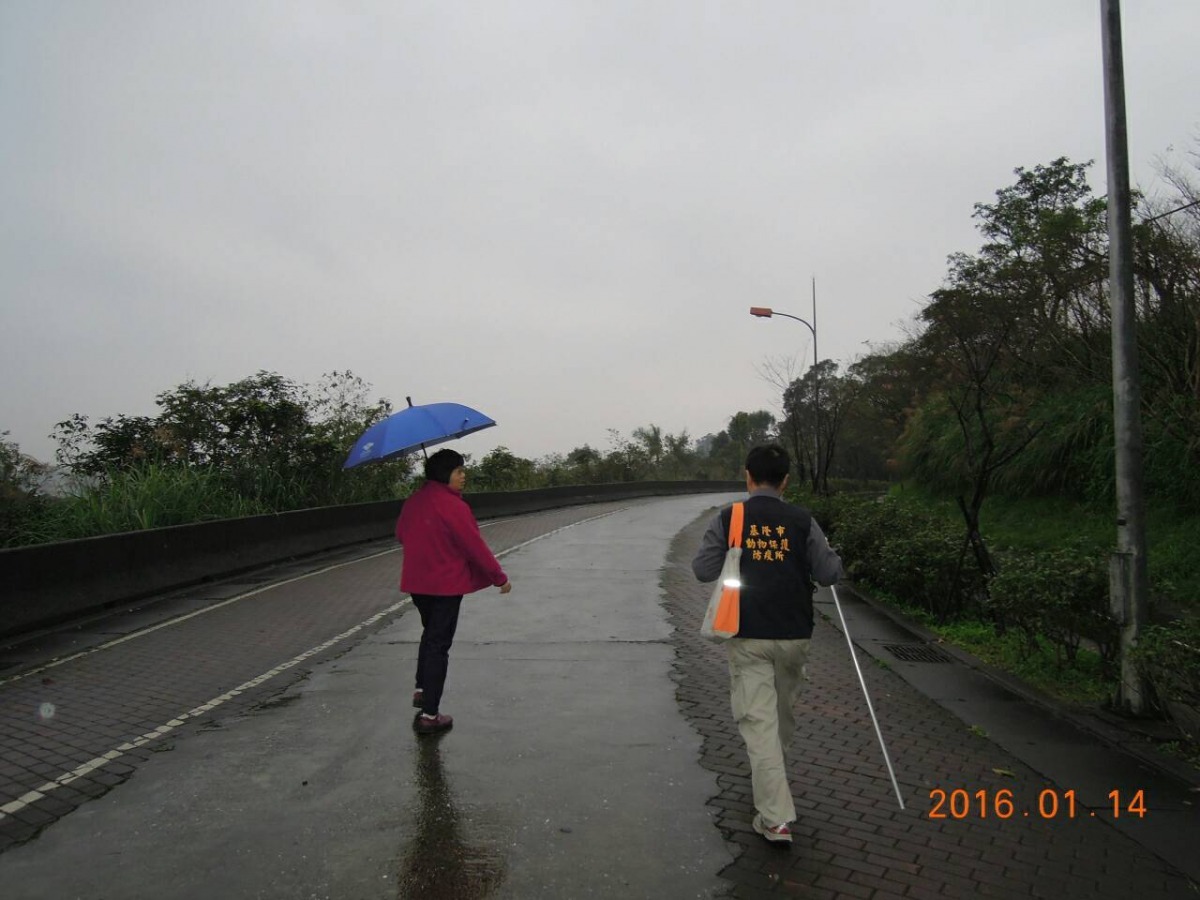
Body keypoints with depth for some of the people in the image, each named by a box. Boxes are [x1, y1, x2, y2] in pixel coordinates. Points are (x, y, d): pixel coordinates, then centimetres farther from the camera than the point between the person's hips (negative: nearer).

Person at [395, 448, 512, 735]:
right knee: (439, 644, 0)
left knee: (430, 634, 27)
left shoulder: (413, 501, 4)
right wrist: (500, 578, -9)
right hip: (446, 585, -8)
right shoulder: (452, 506, -21)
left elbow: (401, 534, 16)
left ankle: (422, 690, 36)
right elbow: (475, 546, -19)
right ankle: (429, 715, 5)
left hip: (416, 582, 8)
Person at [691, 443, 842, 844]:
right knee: (784, 713, 23)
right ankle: (771, 778, 45)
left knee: (758, 721, -1)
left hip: (747, 635, -2)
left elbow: (703, 570, -5)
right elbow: (829, 573, -5)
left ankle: (776, 818, -5)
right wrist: (832, 557, 17)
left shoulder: (728, 518, -5)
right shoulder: (802, 521, -3)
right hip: (793, 634, 2)